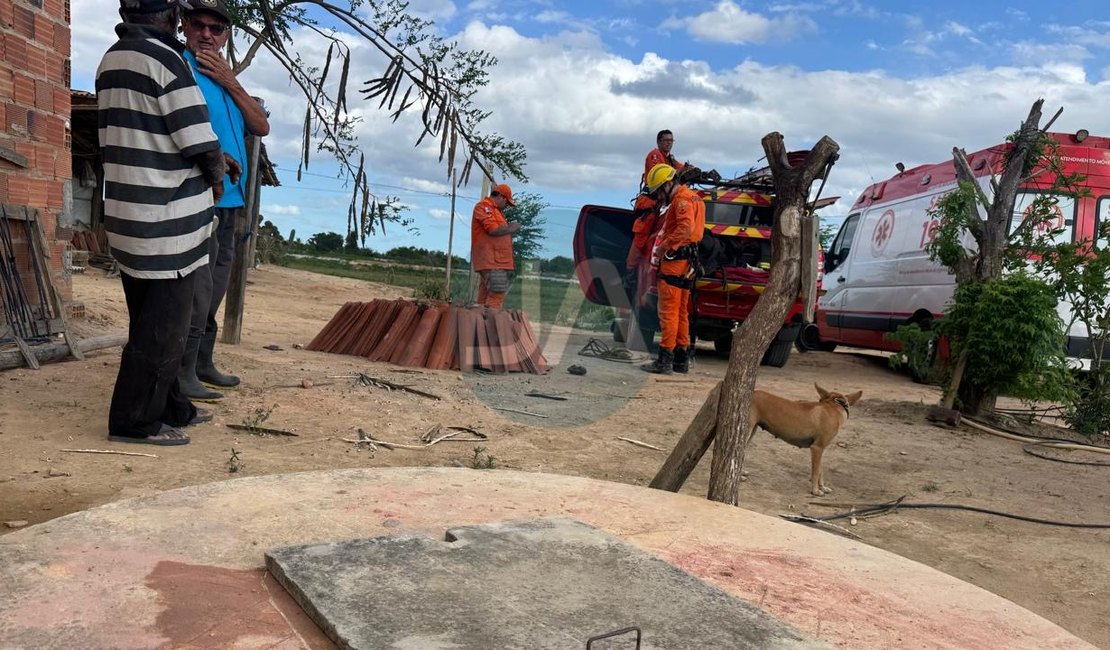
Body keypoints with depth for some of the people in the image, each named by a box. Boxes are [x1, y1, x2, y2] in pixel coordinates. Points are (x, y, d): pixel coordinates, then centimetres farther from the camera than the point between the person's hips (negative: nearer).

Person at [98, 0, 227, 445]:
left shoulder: (110, 61, 12)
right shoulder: (164, 58, -15)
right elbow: (201, 143, -16)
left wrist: (213, 161, 19)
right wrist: (216, 181, 5)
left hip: (128, 211, 9)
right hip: (169, 217, -9)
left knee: (149, 319, 14)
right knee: (164, 324, -1)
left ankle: (170, 407, 24)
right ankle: (135, 420, 4)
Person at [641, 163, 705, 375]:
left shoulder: (682, 199, -11)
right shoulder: (692, 197, 22)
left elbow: (686, 228, -25)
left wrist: (663, 246, -20)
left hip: (675, 260, -11)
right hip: (687, 261, 11)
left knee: (668, 311, -9)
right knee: (681, 312, 14)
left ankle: (665, 360, -9)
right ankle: (681, 358, 19)